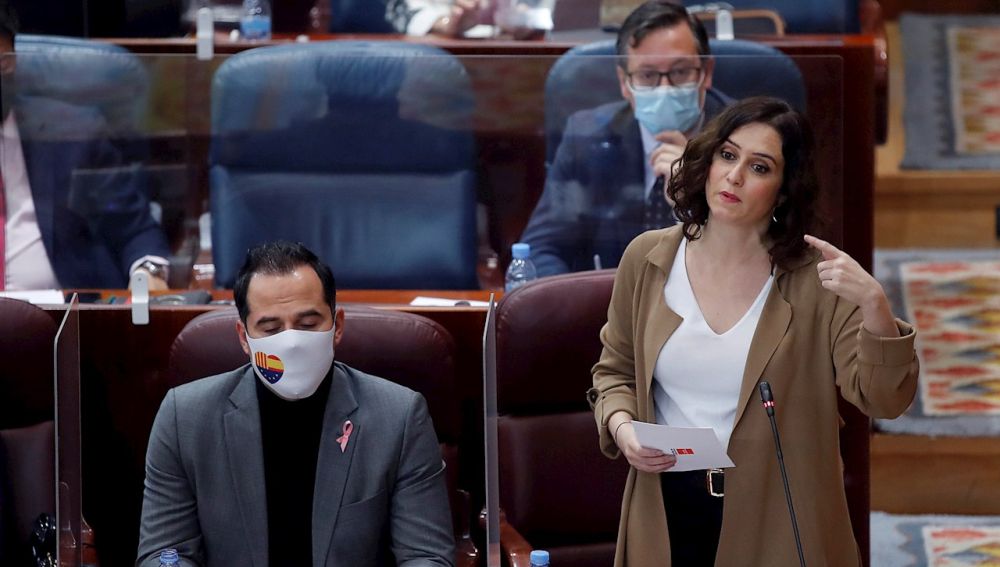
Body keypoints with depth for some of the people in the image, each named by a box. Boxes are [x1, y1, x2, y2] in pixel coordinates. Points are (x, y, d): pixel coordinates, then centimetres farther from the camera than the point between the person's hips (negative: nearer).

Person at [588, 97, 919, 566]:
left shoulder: (817, 278, -10)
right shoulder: (648, 260, -2)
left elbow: (883, 400, -16)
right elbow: (615, 370, 12)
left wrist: (874, 306, -31)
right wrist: (622, 426, -9)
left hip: (777, 514, -2)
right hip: (667, 505, 2)